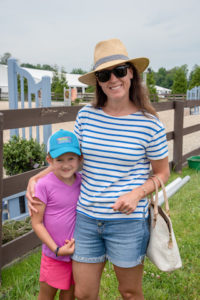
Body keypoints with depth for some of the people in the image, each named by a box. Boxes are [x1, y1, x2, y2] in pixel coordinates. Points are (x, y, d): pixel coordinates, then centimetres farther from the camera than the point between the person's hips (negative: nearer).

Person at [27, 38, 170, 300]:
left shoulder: (149, 124, -10)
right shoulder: (86, 116, -2)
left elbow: (162, 173, 2)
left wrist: (137, 193, -16)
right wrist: (36, 178, 0)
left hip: (127, 221, -2)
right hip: (86, 218, 3)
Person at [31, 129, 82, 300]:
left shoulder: (82, 181, -5)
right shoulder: (44, 185, -19)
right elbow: (36, 223, -14)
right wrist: (57, 249, -16)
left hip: (78, 250, 4)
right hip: (54, 253, -3)